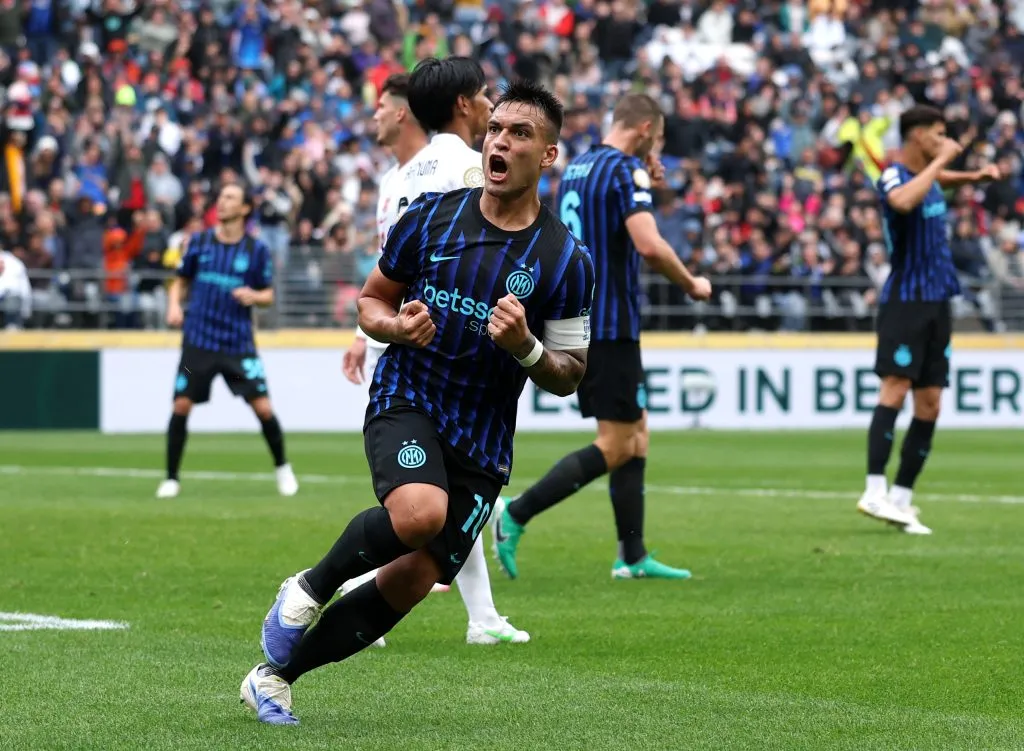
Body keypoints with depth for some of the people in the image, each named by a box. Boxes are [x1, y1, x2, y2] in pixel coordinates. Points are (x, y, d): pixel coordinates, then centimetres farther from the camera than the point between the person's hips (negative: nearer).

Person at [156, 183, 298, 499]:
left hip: (239, 343, -1)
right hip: (199, 340, 1)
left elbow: (269, 295, 6)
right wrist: (174, 305, -5)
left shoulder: (257, 250, 0)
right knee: (181, 405, -7)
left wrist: (254, 296, -16)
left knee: (263, 408, -7)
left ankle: (282, 468, 17)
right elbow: (180, 282, 15)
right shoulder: (199, 242, 4)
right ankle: (171, 479, 6)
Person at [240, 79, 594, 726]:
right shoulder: (433, 215, 0)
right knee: (420, 512, -32)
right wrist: (395, 326, -12)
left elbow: (568, 376, 3)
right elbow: (371, 299, 12)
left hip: (483, 441, 2)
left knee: (413, 580, -2)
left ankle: (275, 674, 14)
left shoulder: (567, 260, -4)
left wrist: (524, 347, -18)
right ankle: (311, 588, -5)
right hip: (406, 400, -2)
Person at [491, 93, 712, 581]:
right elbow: (649, 246, -24)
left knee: (636, 435, 13)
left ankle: (633, 556, 11)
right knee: (615, 446, -6)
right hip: (609, 326, -9)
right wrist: (691, 285, -8)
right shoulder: (626, 170, -12)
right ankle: (515, 516, -13)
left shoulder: (575, 169, 15)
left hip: (575, 320, 9)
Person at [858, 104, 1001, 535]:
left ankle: (902, 498, 6)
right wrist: (940, 160, -27)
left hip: (938, 303, 8)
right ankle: (875, 491, -25)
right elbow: (903, 202, -37)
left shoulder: (928, 175, 13)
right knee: (896, 387, -19)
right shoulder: (893, 176, -12)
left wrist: (974, 176, 21)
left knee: (929, 405, 3)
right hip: (905, 301, -8)